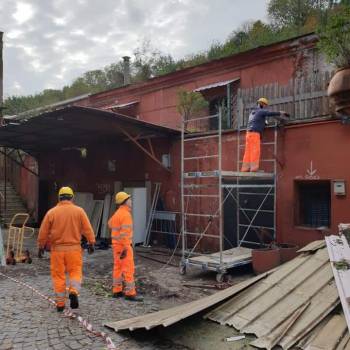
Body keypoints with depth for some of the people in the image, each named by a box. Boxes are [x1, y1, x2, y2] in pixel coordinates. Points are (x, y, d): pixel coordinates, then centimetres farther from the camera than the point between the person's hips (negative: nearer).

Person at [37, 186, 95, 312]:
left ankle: (60, 304, 15)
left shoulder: (51, 212, -2)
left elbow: (43, 232, 2)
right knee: (75, 272, 12)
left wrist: (41, 246, 13)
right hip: (74, 248, -1)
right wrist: (91, 243, 3)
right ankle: (73, 292, -13)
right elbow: (87, 229, -5)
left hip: (57, 249, 1)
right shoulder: (79, 211, -4)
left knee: (58, 275, 10)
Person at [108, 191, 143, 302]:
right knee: (128, 268, -6)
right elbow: (125, 233, -25)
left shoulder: (117, 213, 9)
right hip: (123, 245, -9)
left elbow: (110, 224, 29)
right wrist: (126, 248, -26)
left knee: (118, 268, 13)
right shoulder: (126, 215, -20)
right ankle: (130, 293, -3)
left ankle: (117, 291, 19)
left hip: (116, 244, 9)